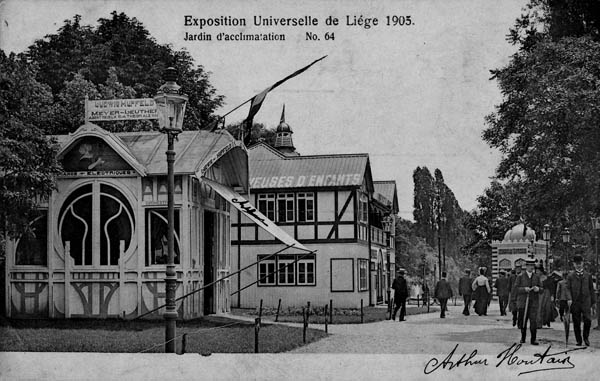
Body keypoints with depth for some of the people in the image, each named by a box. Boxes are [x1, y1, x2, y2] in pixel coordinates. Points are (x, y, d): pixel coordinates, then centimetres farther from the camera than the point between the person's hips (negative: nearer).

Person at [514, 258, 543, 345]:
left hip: (533, 302, 1)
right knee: (522, 321, 5)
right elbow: (516, 288, -2)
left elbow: (541, 289, 10)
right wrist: (524, 289, -19)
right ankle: (523, 337, 23)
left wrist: (538, 289, -13)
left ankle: (533, 339, -5)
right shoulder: (520, 277, 4)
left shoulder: (536, 277, 11)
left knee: (533, 320, -10)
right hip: (523, 302, -1)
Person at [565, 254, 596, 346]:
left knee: (588, 320, -13)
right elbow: (568, 288, 1)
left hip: (586, 302, 0)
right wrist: (569, 299, -14)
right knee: (576, 323, 2)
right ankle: (578, 340, 13)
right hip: (575, 302, 0)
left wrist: (593, 301, 12)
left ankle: (586, 337, 9)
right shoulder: (570, 276, 8)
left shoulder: (588, 275, 13)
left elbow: (591, 289, 15)